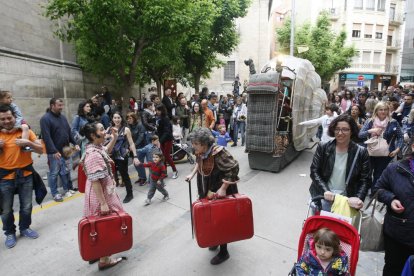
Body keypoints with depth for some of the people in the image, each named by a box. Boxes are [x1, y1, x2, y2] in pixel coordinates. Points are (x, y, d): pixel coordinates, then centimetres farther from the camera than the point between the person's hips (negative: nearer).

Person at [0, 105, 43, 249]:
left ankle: (25, 228, 34)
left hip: (25, 175, 1)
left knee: (26, 206, 13)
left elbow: (40, 150, -3)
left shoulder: (25, 131, -2)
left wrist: (28, 143, -22)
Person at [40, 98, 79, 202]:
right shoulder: (45, 118, -12)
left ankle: (67, 189, 28)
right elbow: (46, 137, -19)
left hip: (65, 150, 6)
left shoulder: (62, 117, 10)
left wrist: (75, 143, 9)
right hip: (54, 152, -6)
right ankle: (55, 193, 17)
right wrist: (54, 151, -24)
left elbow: (69, 132, 16)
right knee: (54, 173, 5)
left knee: (65, 172, 15)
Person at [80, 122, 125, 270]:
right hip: (100, 195, -10)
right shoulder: (94, 155, -29)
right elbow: (95, 181, -29)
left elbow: (107, 151, 23)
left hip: (104, 192, 10)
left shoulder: (96, 147, -1)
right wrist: (103, 203, -25)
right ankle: (104, 260, 25)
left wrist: (114, 138, 9)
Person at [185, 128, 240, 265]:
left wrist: (223, 188, -28)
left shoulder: (218, 153, -30)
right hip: (207, 192, 7)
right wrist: (192, 174, 6)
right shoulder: (200, 153, -6)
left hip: (220, 193, -7)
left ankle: (223, 253, 29)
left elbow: (233, 169, -29)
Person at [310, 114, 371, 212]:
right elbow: (314, 171, -3)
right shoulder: (323, 147, -2)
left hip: (347, 198, 0)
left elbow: (365, 180, 0)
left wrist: (359, 198, -15)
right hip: (324, 196, 0)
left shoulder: (361, 152, -2)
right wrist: (325, 191, -15)